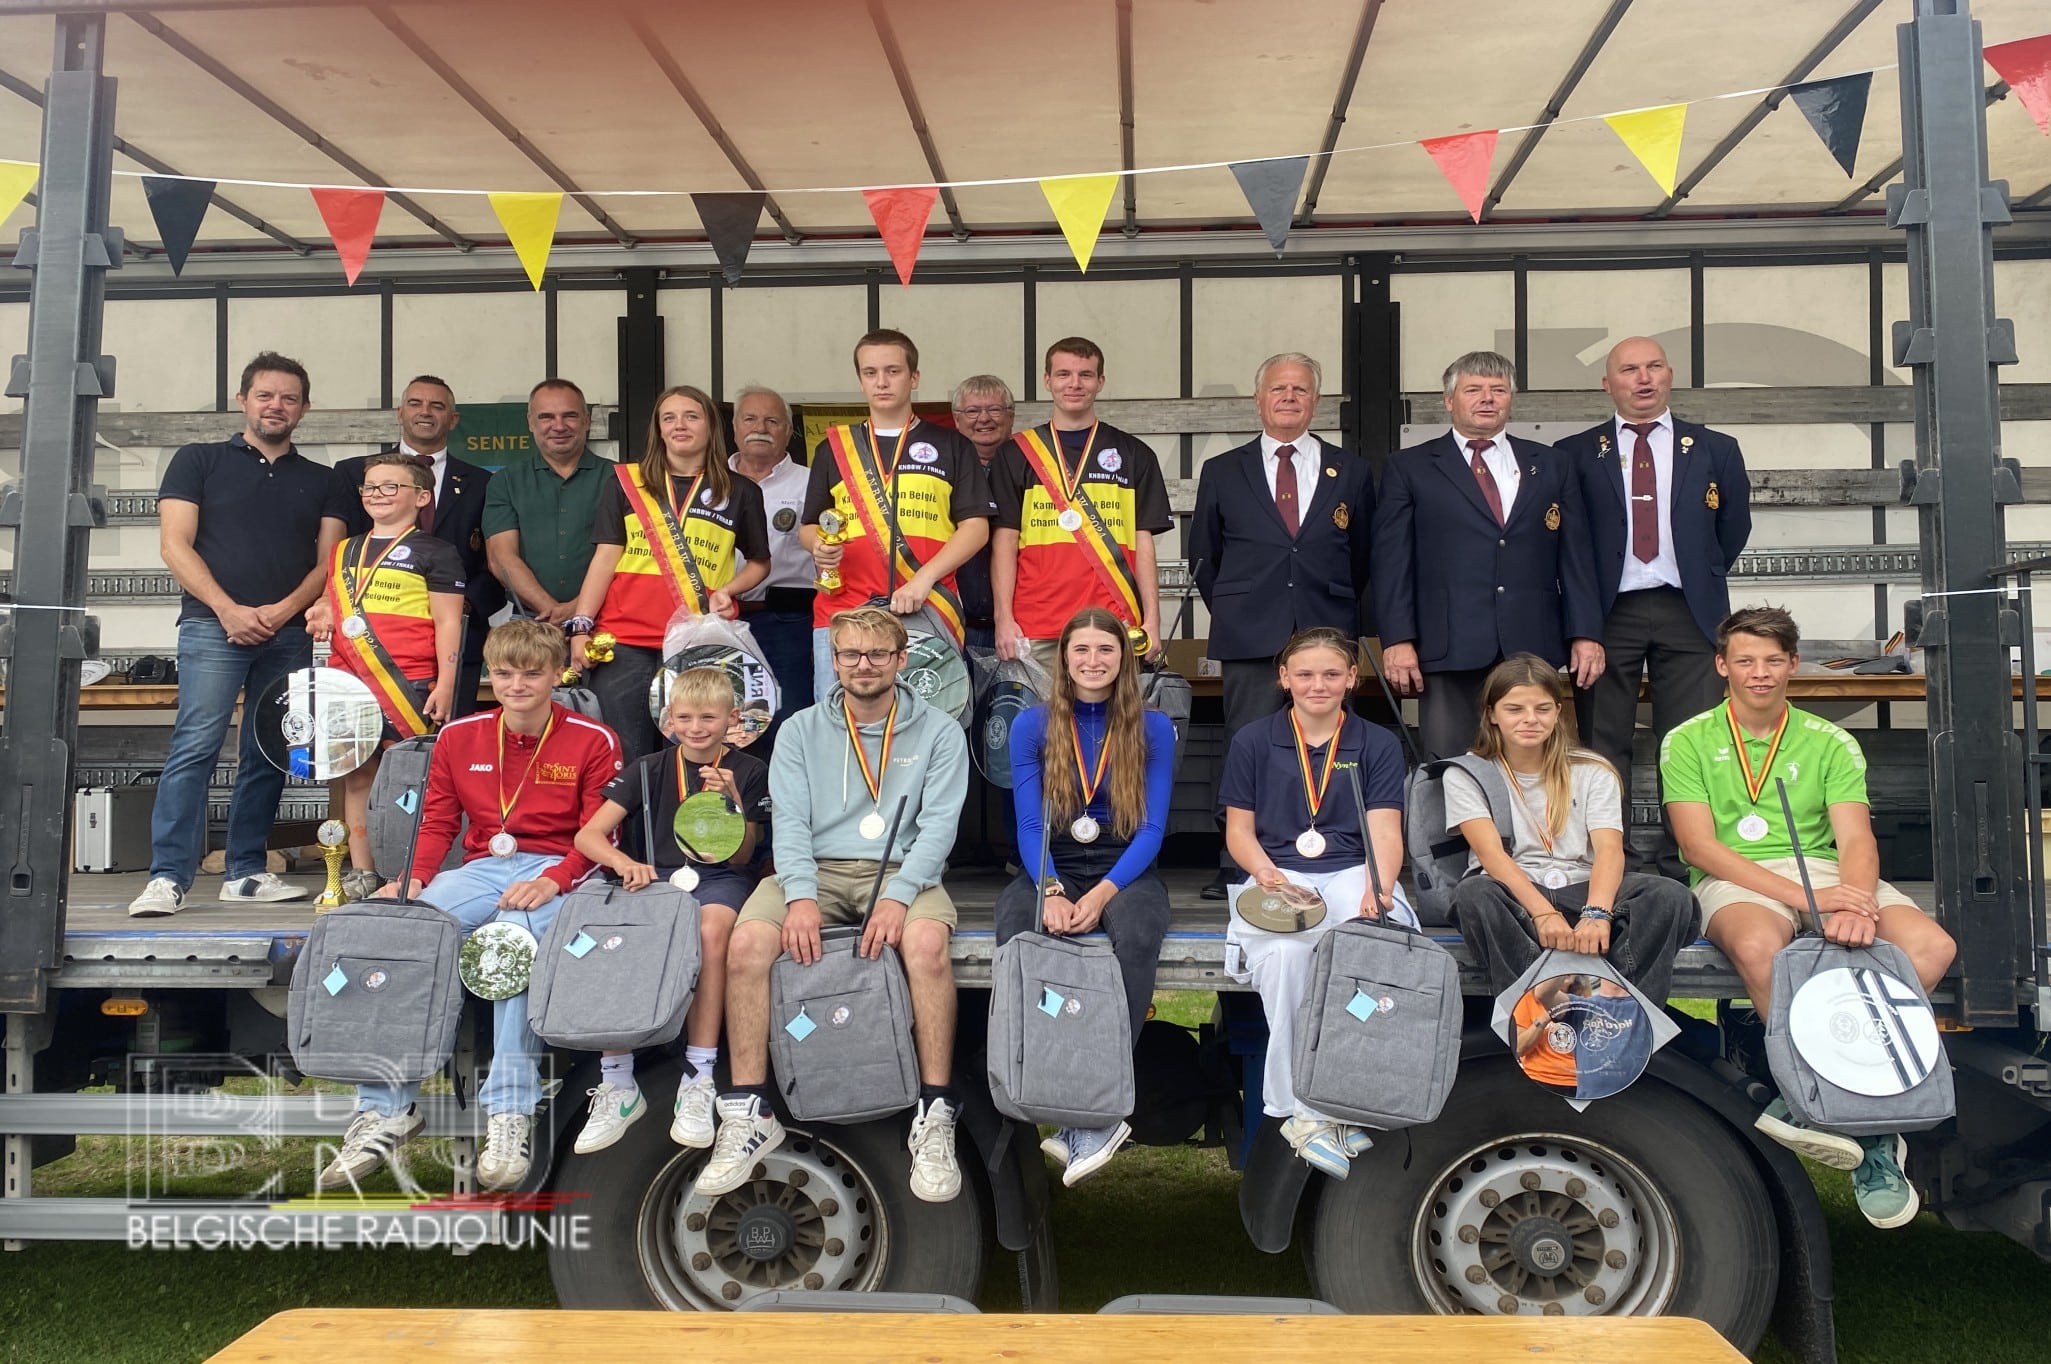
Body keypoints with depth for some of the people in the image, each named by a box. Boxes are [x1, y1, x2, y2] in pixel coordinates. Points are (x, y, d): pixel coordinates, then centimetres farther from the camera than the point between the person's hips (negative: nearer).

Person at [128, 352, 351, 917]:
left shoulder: (321, 480, 17)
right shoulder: (199, 461, 10)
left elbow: (328, 561, 9)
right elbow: (175, 544, 1)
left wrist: (284, 610, -8)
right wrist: (229, 610, -11)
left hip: (289, 633, 3)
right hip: (214, 626, -3)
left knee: (268, 756, 5)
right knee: (195, 746, -13)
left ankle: (245, 872, 12)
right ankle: (168, 877, -12)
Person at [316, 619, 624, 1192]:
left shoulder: (592, 741, 2)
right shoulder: (458, 736, 14)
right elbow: (436, 822, 13)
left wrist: (553, 881, -21)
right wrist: (413, 879, -7)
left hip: (557, 871, -4)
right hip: (480, 869, 4)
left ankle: (510, 1113, -37)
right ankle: (386, 1108, -19)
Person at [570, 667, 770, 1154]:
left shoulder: (749, 771, 5)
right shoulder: (649, 770, 9)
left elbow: (739, 858, 1)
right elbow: (588, 835, 0)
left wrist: (733, 801, -16)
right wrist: (625, 863, -21)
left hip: (720, 879, -2)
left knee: (711, 928, -37)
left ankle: (699, 1081, -30)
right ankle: (617, 1086, -18)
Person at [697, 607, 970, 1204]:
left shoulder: (938, 732, 8)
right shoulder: (801, 731, 13)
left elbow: (938, 823, -3)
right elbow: (789, 820, 2)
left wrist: (899, 896, -19)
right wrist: (801, 897, -16)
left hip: (903, 870, -2)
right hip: (817, 869, 2)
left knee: (926, 943, -36)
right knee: (747, 942, -27)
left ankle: (936, 1117, -25)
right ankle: (750, 1115, -17)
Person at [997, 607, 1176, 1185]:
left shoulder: (1153, 729, 5)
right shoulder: (1032, 726, 7)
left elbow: (1152, 829, -2)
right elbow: (1029, 826, 1)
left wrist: (1101, 895, -18)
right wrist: (1052, 892, -19)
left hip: (1125, 871, -1)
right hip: (1051, 869, 1)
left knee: (1138, 936, -35)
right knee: (1018, 935, -33)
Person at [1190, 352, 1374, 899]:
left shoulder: (1351, 473, 13)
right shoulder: (1222, 473, 12)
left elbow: (1363, 558, 19)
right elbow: (1203, 557, 18)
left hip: (1328, 635, 1)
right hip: (1250, 641, 0)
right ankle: (1238, 870, 3)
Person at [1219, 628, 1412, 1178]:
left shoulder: (1377, 745, 12)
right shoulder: (1252, 741, 11)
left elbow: (1385, 832, 0)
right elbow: (1239, 829, 10)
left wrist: (1379, 885, -21)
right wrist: (1265, 872, -12)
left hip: (1353, 874, 1)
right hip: (1277, 875, 0)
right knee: (1283, 952, -36)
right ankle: (1302, 1108, -24)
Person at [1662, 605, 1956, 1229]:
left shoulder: (1830, 743, 15)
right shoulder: (1689, 742, 7)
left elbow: (1855, 841, 2)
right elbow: (1699, 847, -5)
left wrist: (1852, 904, -22)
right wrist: (1802, 895, -18)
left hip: (1825, 873, 4)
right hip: (1735, 881, -3)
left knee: (1932, 945, -25)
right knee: (1758, 945, -39)